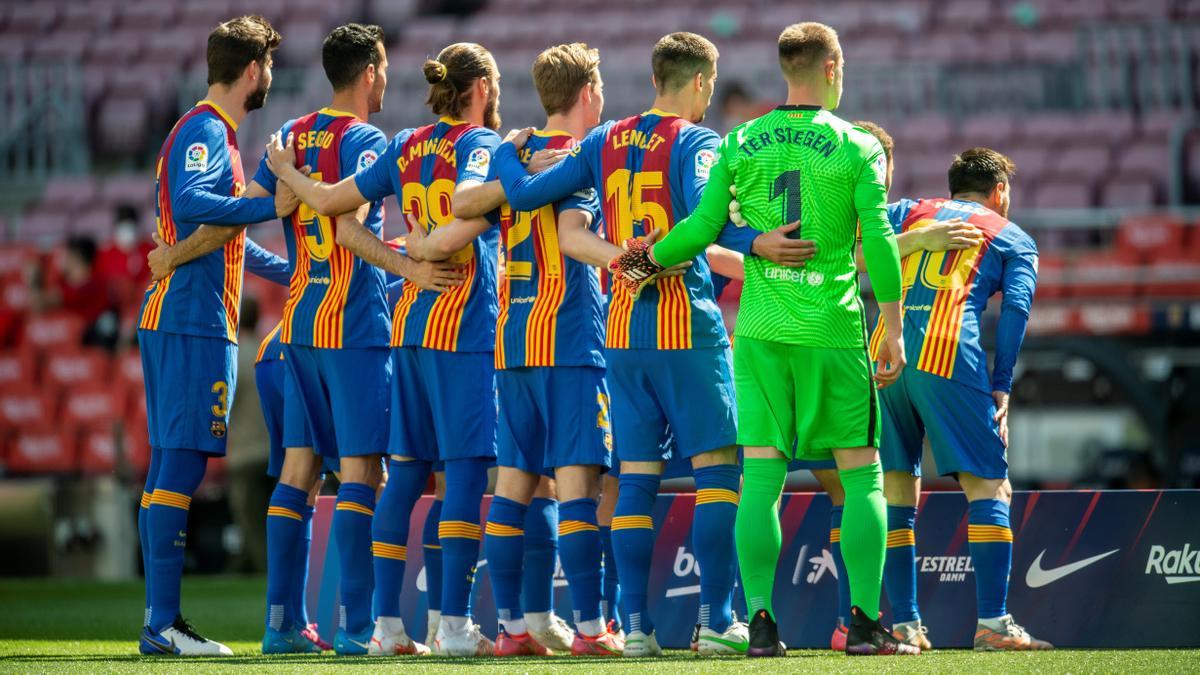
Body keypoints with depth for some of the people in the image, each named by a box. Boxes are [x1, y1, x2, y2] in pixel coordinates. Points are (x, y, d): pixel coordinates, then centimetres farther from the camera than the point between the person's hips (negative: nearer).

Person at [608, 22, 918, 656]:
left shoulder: (741, 143, 5)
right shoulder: (857, 147, -2)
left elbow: (704, 227, 1)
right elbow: (878, 241, -6)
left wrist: (648, 262, 18)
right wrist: (893, 331, -1)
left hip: (760, 329, 3)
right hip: (833, 330, -2)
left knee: (761, 478, 1)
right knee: (862, 476, 5)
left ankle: (760, 621, -5)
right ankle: (864, 622, -1)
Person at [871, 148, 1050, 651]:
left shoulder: (910, 211, 27)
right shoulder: (1015, 241, 18)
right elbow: (1015, 308, 3)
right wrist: (1001, 387, 0)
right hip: (949, 354, -4)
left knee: (896, 491, 11)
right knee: (988, 486, -1)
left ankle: (904, 625, 7)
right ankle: (993, 623, -12)